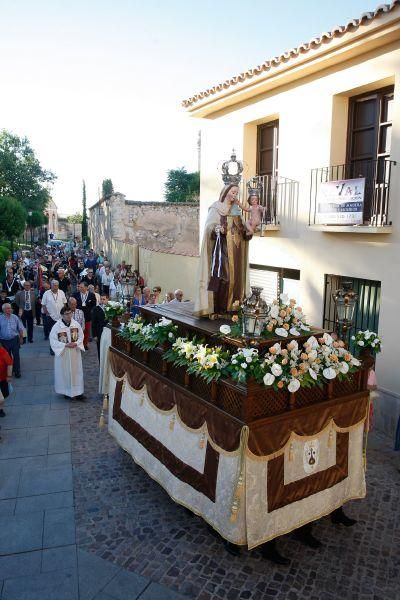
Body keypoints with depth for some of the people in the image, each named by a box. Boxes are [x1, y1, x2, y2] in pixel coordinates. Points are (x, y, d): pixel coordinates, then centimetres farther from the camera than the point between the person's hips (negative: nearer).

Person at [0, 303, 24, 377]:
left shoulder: (15, 317, -3)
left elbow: (20, 329, 5)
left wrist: (21, 338, 6)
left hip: (14, 340, 0)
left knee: (16, 356, 1)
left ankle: (17, 371, 13)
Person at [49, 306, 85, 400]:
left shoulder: (76, 324, -4)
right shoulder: (56, 326, -13)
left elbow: (81, 337, 4)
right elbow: (53, 340, -11)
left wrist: (76, 343, -16)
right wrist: (65, 345, -21)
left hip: (75, 353, 3)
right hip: (63, 353, -3)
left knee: (76, 372, 7)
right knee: (64, 373, 7)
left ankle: (77, 392, 16)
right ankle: (66, 391, 22)